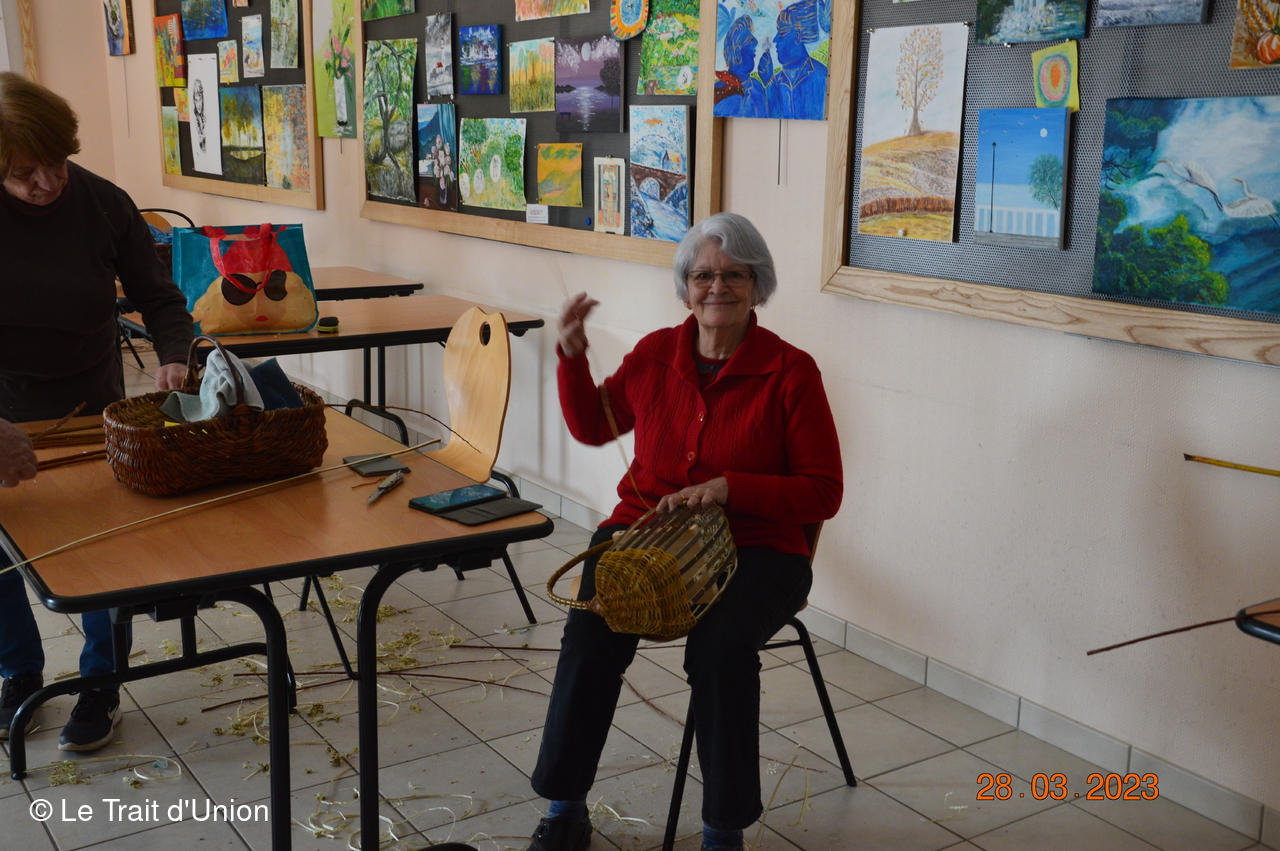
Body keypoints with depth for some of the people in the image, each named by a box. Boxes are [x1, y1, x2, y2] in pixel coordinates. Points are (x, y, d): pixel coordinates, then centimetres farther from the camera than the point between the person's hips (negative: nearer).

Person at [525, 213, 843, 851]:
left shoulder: (790, 372, -6)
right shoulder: (655, 355, 6)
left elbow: (823, 492, -5)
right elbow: (593, 426, 23)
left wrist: (730, 488, -18)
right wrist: (572, 355, 7)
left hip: (755, 549, -3)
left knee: (720, 649, -31)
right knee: (591, 633, -24)